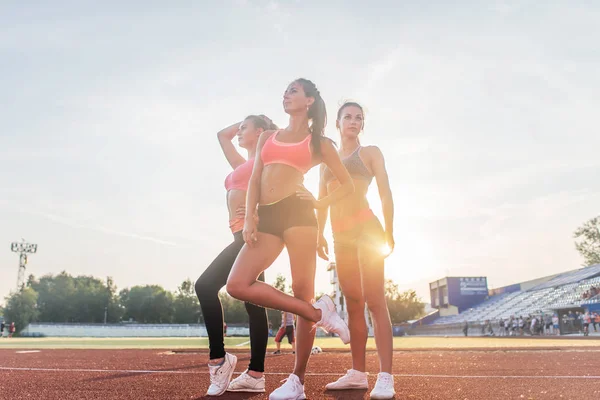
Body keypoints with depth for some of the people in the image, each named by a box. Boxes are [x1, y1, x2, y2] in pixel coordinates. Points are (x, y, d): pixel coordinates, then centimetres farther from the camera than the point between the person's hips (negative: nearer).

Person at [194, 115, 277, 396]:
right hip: (244, 235, 9)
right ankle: (255, 375, 5)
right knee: (253, 302, 4)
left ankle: (218, 359, -13)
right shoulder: (242, 164, 27)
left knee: (206, 285, -16)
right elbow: (222, 135, 38)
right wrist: (241, 123, 33)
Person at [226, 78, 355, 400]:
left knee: (302, 291, -6)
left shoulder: (318, 142, 12)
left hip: (297, 212, -4)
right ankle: (318, 313, -5)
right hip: (267, 217, 5)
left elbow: (347, 184, 14)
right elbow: (254, 181, 13)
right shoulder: (267, 137, 23)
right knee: (238, 284, -14)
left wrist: (321, 203, -1)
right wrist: (249, 218, -2)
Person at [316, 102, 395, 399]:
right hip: (341, 236, 5)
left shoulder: (370, 152, 7)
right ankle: (358, 373, 10)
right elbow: (323, 201, 16)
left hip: (366, 228, -5)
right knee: (353, 304, 5)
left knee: (374, 301, -13)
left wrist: (388, 233, -10)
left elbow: (385, 193, -1)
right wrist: (319, 233, 5)